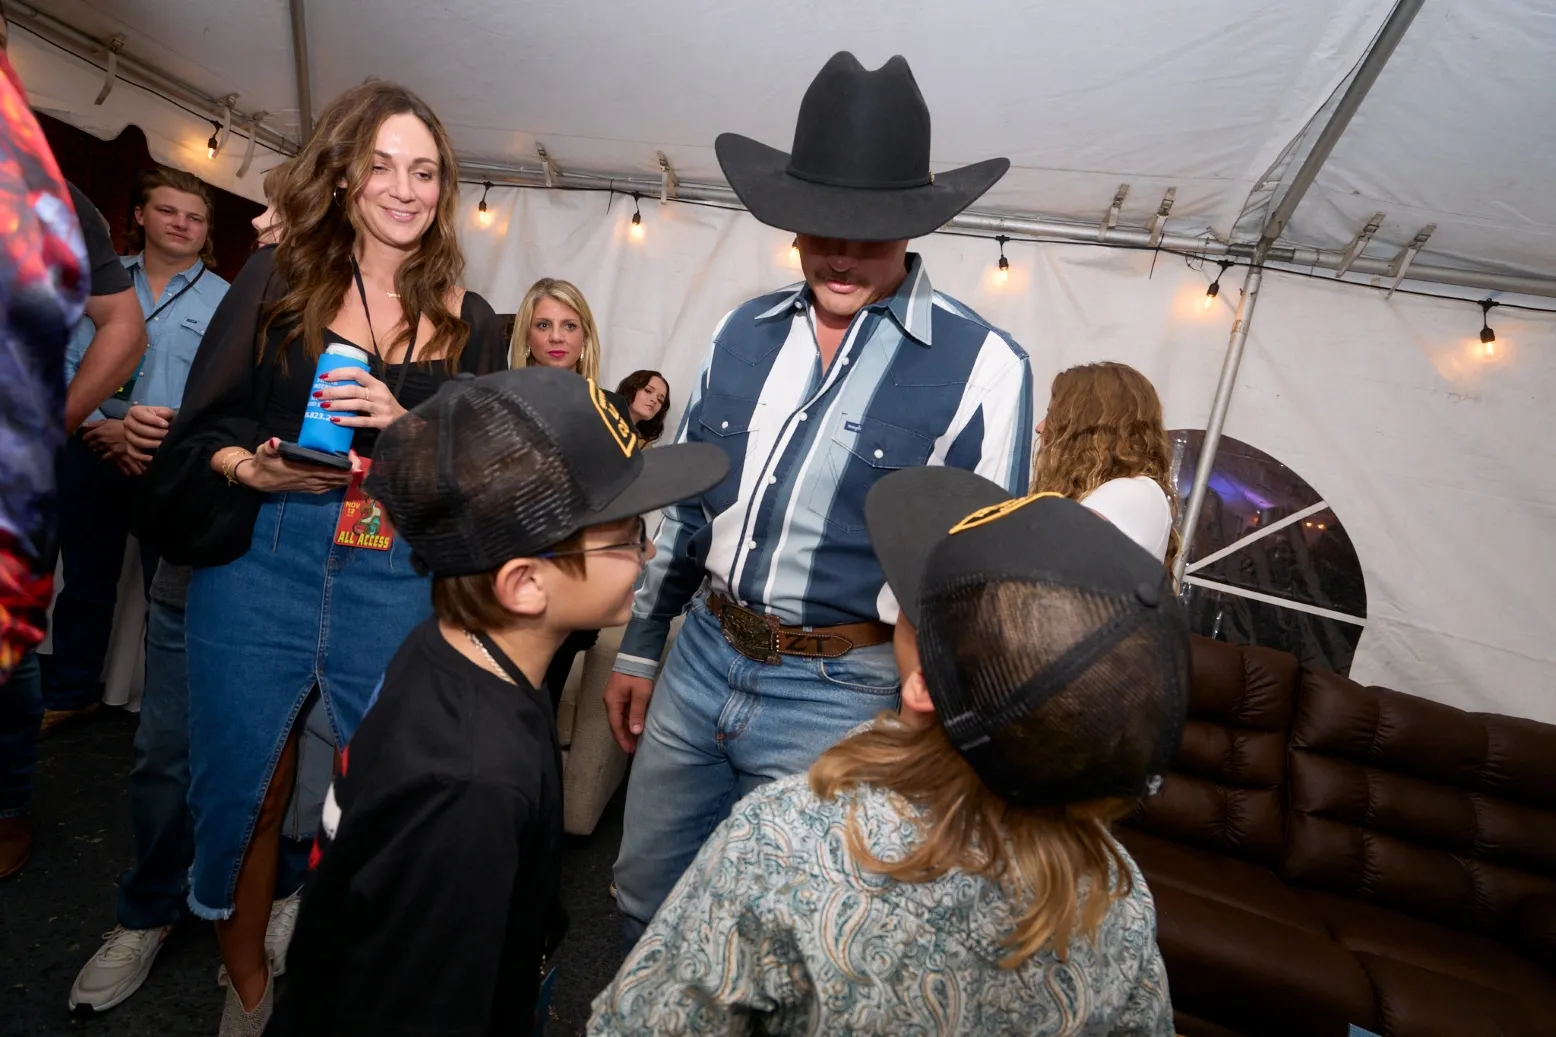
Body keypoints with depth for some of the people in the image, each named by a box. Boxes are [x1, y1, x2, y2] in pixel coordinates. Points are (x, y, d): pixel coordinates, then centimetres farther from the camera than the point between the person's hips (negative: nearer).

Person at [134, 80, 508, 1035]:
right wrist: (252, 469, -15)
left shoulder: (469, 322, 6)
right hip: (260, 568, 0)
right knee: (247, 783, 11)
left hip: (397, 585, 0)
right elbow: (200, 431, 6)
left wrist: (406, 427, -14)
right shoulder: (276, 280, 5)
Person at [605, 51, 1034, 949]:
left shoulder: (984, 367, -12)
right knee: (645, 901, 23)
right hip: (701, 658, 6)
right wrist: (639, 647, 14)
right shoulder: (746, 331, 3)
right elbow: (683, 501, 10)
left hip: (839, 695, -5)